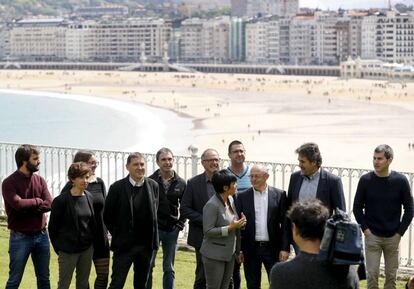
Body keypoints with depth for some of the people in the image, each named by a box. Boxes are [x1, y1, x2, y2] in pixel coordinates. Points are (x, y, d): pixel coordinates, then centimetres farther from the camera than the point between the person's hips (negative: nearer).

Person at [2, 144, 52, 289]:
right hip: (20, 238, -5)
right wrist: (37, 201, -8)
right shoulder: (9, 183, -10)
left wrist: (27, 206, -17)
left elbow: (48, 204, -5)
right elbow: (18, 204, -24)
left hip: (42, 235, 5)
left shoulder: (40, 180, 6)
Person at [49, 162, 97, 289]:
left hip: (87, 248, 6)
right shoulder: (61, 200, -14)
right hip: (69, 250, -5)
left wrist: (91, 240, 10)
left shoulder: (89, 197, 3)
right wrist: (58, 249, -1)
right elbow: (53, 227, -7)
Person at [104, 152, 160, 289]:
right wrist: (118, 235, 2)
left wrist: (152, 238, 9)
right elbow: (108, 216, -1)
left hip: (146, 245, 4)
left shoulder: (153, 185, 2)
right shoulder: (117, 187, -9)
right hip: (124, 245, -3)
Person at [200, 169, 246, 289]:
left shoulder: (230, 200, 6)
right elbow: (208, 231, -19)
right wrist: (230, 228, -24)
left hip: (229, 254, 8)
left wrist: (239, 224, -4)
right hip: (215, 255, -8)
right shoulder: (212, 205, -19)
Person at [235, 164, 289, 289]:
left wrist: (285, 248, -6)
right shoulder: (243, 196, 2)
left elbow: (284, 223, -1)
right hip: (251, 248, 1)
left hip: (272, 248, -1)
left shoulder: (279, 195, 0)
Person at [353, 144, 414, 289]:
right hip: (372, 236, 0)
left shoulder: (400, 181, -6)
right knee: (372, 274, 0)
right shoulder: (366, 180, -5)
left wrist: (400, 232, -4)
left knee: (391, 276, 8)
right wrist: (365, 228, -5)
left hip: (393, 237, 0)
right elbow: (357, 207, 3)